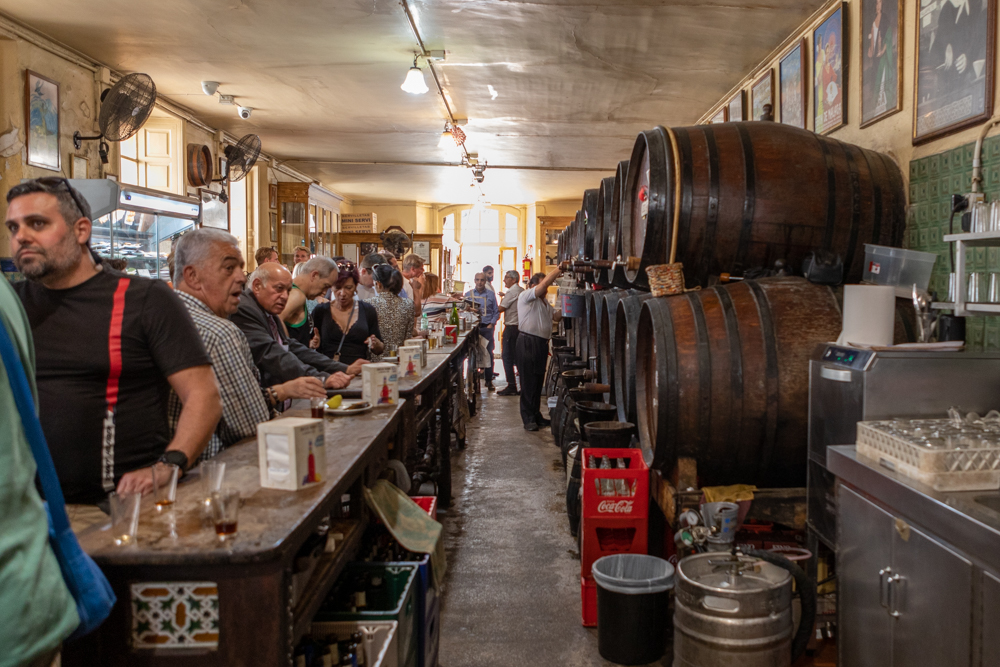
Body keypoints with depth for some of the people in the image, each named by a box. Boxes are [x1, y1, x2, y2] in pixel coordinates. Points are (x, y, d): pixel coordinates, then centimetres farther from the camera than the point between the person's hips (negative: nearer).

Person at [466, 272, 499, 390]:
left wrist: (492, 324, -5)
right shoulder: (468, 294, 8)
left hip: (487, 328, 0)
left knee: (489, 354, 0)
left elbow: (496, 312, 7)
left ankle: (489, 380, 9)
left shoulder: (491, 295, 7)